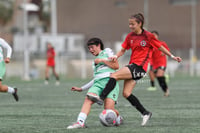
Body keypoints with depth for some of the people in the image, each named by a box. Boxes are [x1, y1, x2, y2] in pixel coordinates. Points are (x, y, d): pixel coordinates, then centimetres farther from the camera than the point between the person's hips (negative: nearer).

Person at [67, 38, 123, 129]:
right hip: (98, 83, 6)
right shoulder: (94, 61, 32)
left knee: (108, 108, -19)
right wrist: (81, 89, 28)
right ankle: (80, 122, -38)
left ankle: (118, 119, 13)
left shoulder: (107, 51, 15)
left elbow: (116, 66, 4)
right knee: (88, 99, -24)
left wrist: (102, 60, 0)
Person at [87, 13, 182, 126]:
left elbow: (160, 47, 5)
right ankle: (145, 113, 9)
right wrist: (116, 56, -4)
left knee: (114, 76, -21)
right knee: (126, 94, -2)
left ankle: (101, 98, -22)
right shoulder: (130, 36, 12)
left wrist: (172, 56, 9)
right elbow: (123, 50, 16)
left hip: (140, 67, -7)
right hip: (132, 66, 7)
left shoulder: (148, 36, -4)